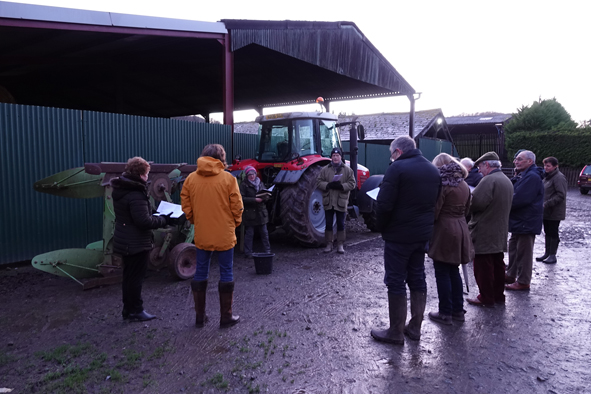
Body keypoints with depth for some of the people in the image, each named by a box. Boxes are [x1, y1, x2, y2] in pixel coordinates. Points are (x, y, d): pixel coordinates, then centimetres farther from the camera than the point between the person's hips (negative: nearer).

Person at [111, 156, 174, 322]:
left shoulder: (120, 190, 7)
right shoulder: (136, 195, -24)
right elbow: (144, 222, -26)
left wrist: (157, 216, 9)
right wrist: (164, 220, -13)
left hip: (124, 241, 9)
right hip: (137, 244, -9)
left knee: (129, 276, 18)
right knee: (135, 278, 3)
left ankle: (128, 309, 29)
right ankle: (135, 311, 14)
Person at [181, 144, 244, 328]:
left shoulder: (191, 178, 0)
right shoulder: (228, 178, -9)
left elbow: (186, 206, 4)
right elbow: (237, 207, -7)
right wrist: (235, 223, 10)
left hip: (201, 235, 3)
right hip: (224, 235, -3)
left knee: (200, 273, 14)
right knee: (226, 274, 8)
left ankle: (199, 316, 23)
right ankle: (226, 317, 16)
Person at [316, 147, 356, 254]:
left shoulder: (347, 170, 2)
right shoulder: (325, 170, 4)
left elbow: (352, 184, -2)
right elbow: (318, 182, 1)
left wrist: (341, 186, -19)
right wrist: (328, 185, -18)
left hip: (341, 202, -1)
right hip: (328, 202, 1)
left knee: (341, 224, 7)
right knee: (328, 224, 8)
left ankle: (340, 244, 19)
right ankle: (329, 244, 19)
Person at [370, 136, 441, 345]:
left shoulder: (397, 168, -15)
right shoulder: (433, 169, 10)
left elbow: (384, 204, -20)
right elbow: (435, 201, 14)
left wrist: (381, 227, -5)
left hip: (399, 235, -7)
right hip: (423, 233, 8)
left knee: (396, 282, 2)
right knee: (417, 278, 16)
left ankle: (396, 332, 11)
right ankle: (415, 327, 26)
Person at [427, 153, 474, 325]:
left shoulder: (442, 184, -14)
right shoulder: (464, 185, 10)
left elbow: (434, 211, -16)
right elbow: (466, 209, 16)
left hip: (444, 230, -8)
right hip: (461, 229, 8)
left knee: (442, 274, 1)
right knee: (454, 271, 16)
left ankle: (445, 313, 8)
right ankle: (458, 310, 23)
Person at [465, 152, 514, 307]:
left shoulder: (489, 180, -18)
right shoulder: (507, 181, 13)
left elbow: (476, 202, -27)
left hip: (484, 233, -9)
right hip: (500, 232, 10)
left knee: (483, 267, 0)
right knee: (498, 265, 16)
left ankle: (486, 298, 8)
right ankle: (498, 295, 26)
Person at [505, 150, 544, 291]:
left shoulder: (532, 177, -19)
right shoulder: (522, 175, 16)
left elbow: (519, 199, -26)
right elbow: (514, 194, 17)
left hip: (526, 222, -11)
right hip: (519, 220, 11)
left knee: (523, 252, -1)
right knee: (513, 248, 19)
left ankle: (523, 282, 8)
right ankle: (511, 275, 31)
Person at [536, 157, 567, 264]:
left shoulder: (559, 178, -15)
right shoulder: (547, 177, 13)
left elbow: (561, 195, -21)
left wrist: (547, 204, -23)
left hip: (555, 212, -9)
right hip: (546, 211, 9)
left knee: (553, 233, -1)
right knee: (547, 232, 15)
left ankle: (552, 255, 8)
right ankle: (547, 253, 24)